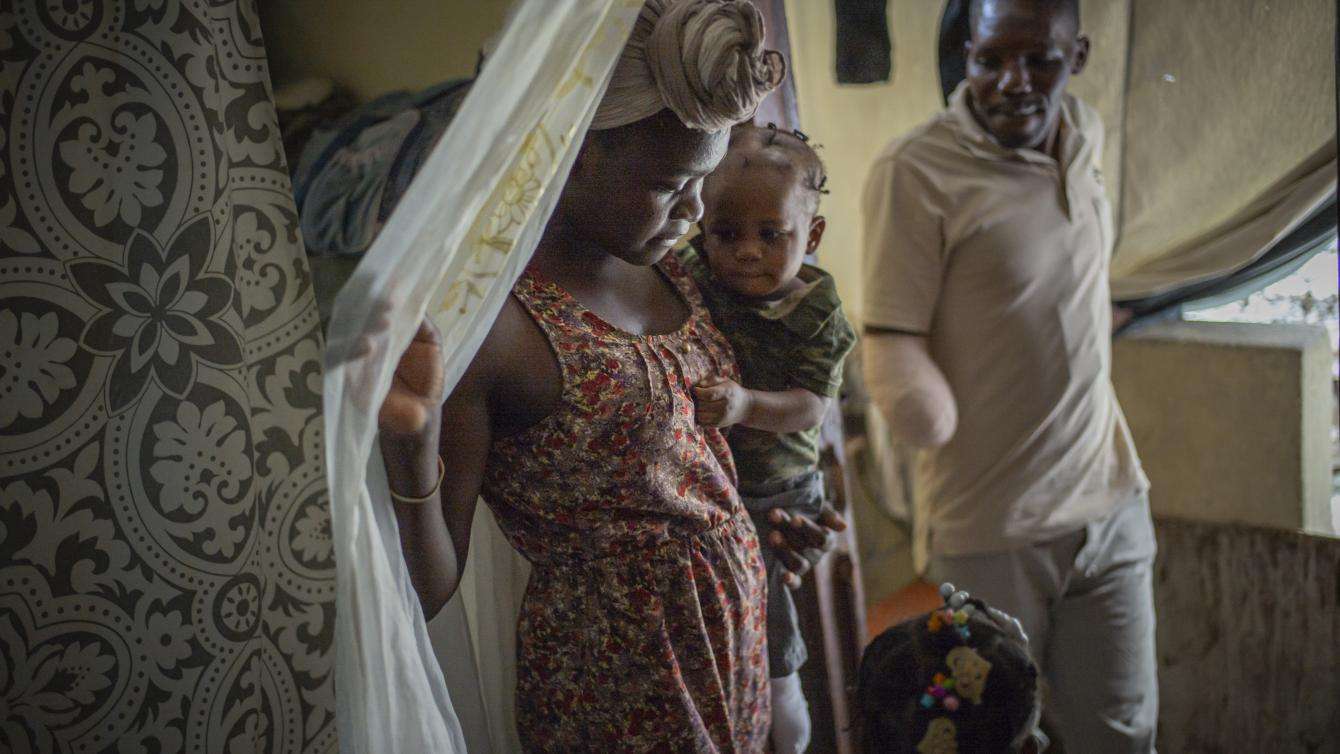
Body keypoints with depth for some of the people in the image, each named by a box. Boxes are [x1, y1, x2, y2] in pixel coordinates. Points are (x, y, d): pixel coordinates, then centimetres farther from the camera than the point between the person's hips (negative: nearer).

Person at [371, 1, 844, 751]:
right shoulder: (491, 321, -22)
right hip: (618, 685, -7)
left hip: (739, 630, 7)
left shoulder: (667, 268, 1)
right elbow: (428, 590, -21)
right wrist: (410, 447, -36)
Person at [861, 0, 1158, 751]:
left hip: (1111, 503, 6)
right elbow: (892, 338, -17)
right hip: (992, 527, -5)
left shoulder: (1087, 132, 5)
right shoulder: (915, 172, -16)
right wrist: (923, 402, -36)